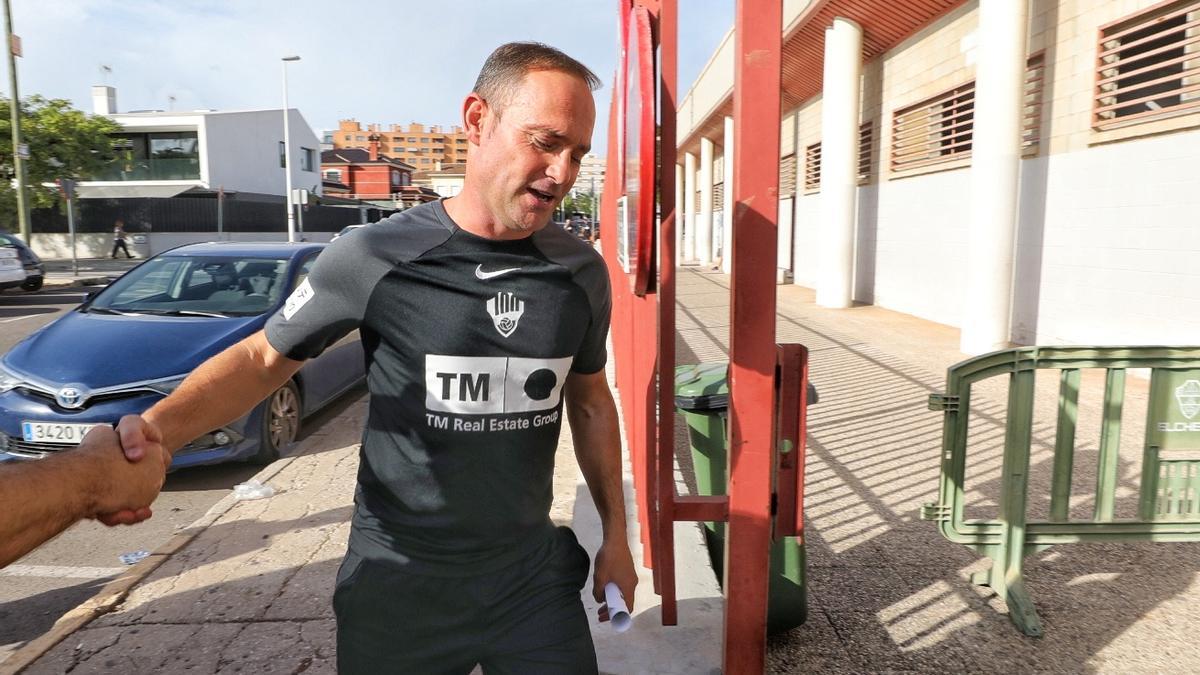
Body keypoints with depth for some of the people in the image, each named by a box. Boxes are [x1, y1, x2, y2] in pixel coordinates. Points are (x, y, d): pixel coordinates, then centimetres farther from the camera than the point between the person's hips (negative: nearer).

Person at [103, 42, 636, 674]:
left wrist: (615, 533, 9)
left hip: (533, 576, 2)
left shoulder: (582, 272, -4)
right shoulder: (377, 257, -15)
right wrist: (156, 428, -21)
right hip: (400, 581, -1)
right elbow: (262, 357, -3)